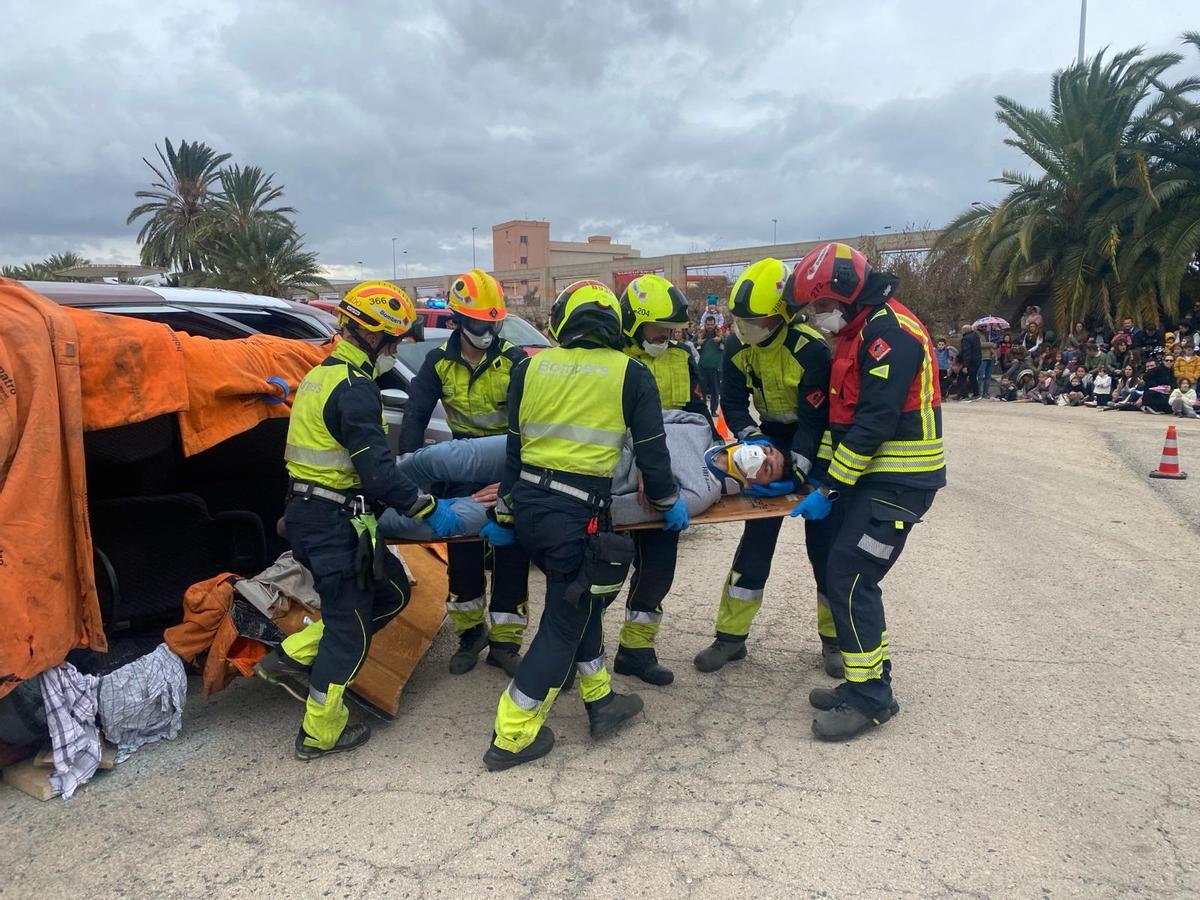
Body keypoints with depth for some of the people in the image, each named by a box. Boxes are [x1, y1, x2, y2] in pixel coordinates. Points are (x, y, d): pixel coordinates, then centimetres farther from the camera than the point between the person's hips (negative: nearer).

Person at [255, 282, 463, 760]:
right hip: (335, 521, -10)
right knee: (349, 625, 4)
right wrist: (428, 507, -14)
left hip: (309, 511, 10)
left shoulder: (323, 375, 15)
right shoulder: (355, 389, -18)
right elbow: (378, 472, -24)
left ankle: (293, 657, 20)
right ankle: (320, 733, 20)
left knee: (391, 590, 18)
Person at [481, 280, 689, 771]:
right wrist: (667, 500, 17)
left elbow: (514, 449, 10)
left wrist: (504, 513, 16)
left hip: (527, 502, 5)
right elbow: (651, 451, 2)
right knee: (564, 620, 9)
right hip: (578, 511, -5)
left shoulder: (530, 368, 8)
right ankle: (512, 737, 15)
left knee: (581, 598, 23)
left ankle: (601, 701, 36)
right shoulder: (631, 374, 0)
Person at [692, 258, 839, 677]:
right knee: (756, 538, 4)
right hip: (773, 439, 5)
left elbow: (814, 419, -27)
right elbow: (732, 403, -5)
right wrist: (752, 438, -23)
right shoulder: (737, 345, -11)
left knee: (824, 542, -1)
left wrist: (797, 473, -33)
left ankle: (834, 637, 16)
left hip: (817, 445, -4)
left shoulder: (811, 348, -28)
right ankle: (731, 636, 10)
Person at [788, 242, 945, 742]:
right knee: (846, 574, 11)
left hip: (898, 481, -10)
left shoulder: (890, 331, -17)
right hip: (872, 474, 10)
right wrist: (821, 471, 11)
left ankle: (870, 697, 2)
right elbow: (843, 412, 18)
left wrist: (830, 488, -19)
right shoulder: (859, 331, 15)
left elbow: (874, 422, -23)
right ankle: (866, 680, 22)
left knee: (849, 578, -10)